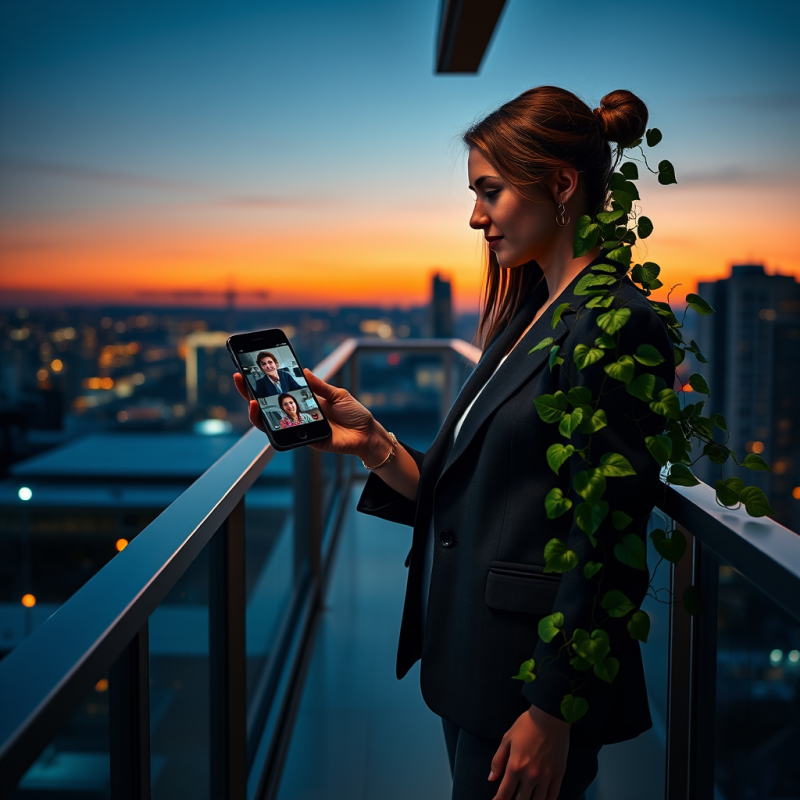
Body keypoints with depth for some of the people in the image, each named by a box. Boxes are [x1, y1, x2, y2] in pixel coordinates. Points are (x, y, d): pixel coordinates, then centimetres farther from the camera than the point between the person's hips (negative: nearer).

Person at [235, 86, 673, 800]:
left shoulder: (612, 325, -17)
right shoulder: (529, 316, 11)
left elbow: (603, 546, -20)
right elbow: (453, 497, 9)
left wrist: (552, 713, -19)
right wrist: (372, 442, -4)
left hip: (533, 672, -8)